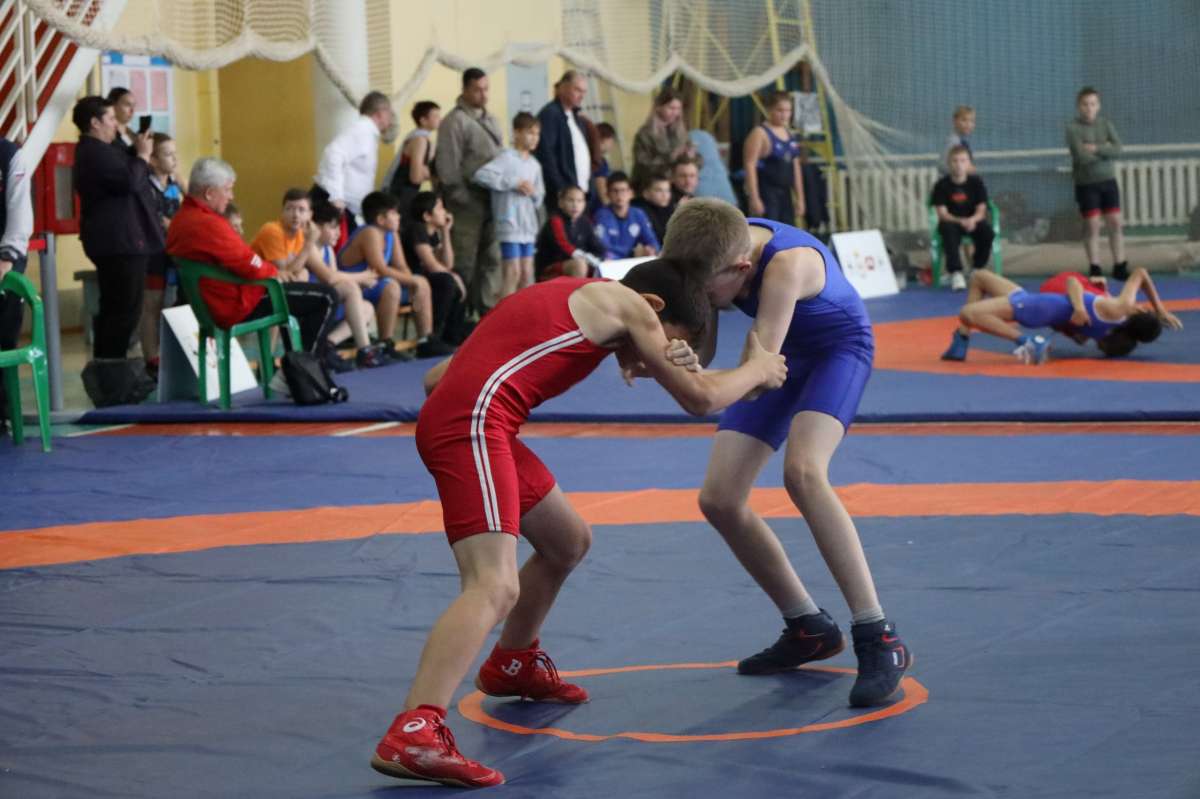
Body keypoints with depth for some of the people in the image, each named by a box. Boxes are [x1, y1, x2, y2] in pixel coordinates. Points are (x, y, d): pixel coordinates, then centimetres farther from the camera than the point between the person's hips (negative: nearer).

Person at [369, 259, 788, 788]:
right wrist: (757, 369, 25)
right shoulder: (627, 304, 5)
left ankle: (513, 664, 46)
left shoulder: (567, 298, 28)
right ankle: (412, 735, -35)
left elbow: (435, 378, 27)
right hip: (472, 422, -10)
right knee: (495, 587, -21)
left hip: (451, 416, 10)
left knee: (569, 542, 25)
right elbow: (699, 398, 9)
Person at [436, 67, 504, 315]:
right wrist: (462, 199, -14)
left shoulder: (490, 120, 18)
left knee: (491, 259, 9)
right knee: (464, 263, -5)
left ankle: (487, 309, 15)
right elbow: (448, 166, -12)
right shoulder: (455, 121, -8)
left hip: (491, 200, 7)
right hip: (467, 201, -7)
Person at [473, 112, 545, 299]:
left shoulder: (534, 164, 12)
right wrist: (514, 183, -19)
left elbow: (540, 196, 21)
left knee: (527, 273, 10)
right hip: (510, 224, -7)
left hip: (528, 226, 7)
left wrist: (534, 192, -4)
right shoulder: (507, 157, -9)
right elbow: (481, 175, -23)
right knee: (513, 273, -9)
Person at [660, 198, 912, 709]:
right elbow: (701, 354, -18)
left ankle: (878, 639, -29)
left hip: (838, 348, -7)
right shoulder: (712, 251, -21)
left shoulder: (786, 265, -40)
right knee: (719, 500, 0)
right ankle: (810, 629, 17)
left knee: (802, 471, -34)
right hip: (781, 355, 7)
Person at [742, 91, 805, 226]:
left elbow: (795, 167, 19)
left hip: (784, 193, 8)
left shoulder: (789, 133, 14)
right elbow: (750, 166, -14)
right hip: (766, 193, -8)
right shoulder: (760, 134, -8)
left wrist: (800, 198, 16)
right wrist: (754, 198, -20)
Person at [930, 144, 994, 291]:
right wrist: (961, 221, -30)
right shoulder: (942, 185, -6)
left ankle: (977, 270, -7)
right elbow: (942, 213, -12)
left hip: (974, 220, 2)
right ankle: (956, 273, -33)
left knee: (988, 231, -29)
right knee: (948, 230, -37)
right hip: (951, 221, -2)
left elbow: (981, 211, -6)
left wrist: (972, 220, -29)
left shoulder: (976, 182, -1)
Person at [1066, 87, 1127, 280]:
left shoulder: (1105, 123, 4)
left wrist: (1096, 149, -19)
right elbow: (1082, 157, -20)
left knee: (1116, 223, 3)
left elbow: (1117, 148, -8)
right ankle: (1095, 269, 6)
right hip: (1086, 184, -4)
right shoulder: (1073, 128, -10)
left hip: (1108, 181, 4)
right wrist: (1105, 151, -10)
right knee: (1092, 226, -2)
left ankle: (1120, 266, 11)